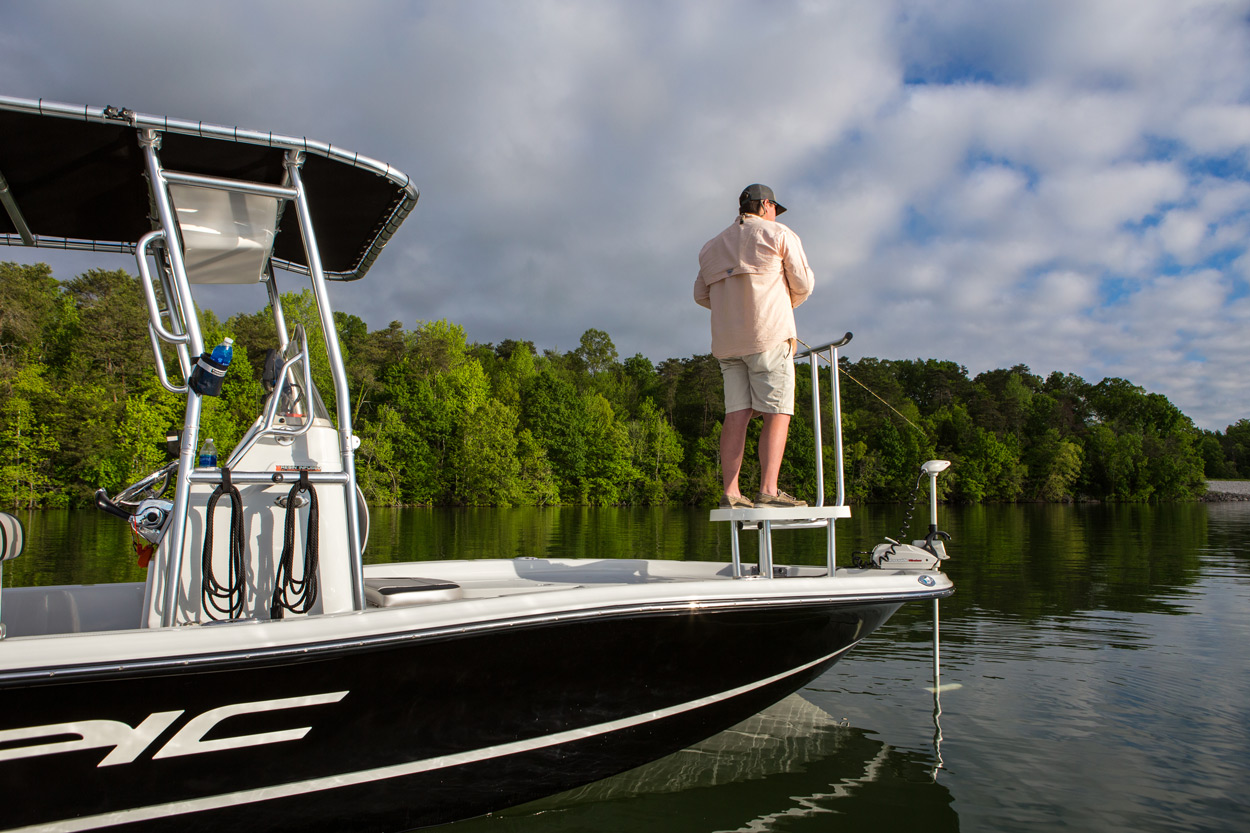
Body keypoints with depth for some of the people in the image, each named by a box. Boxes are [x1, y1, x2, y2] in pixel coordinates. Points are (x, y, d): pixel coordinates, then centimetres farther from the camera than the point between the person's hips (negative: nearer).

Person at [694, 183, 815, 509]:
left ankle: (730, 493, -8)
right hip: (769, 336, -5)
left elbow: (702, 294, 22)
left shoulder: (713, 246, 21)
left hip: (727, 341, 6)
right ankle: (768, 491, -17)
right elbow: (803, 284, 4)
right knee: (777, 413, -7)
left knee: (737, 413, 0)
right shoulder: (778, 234, 5)